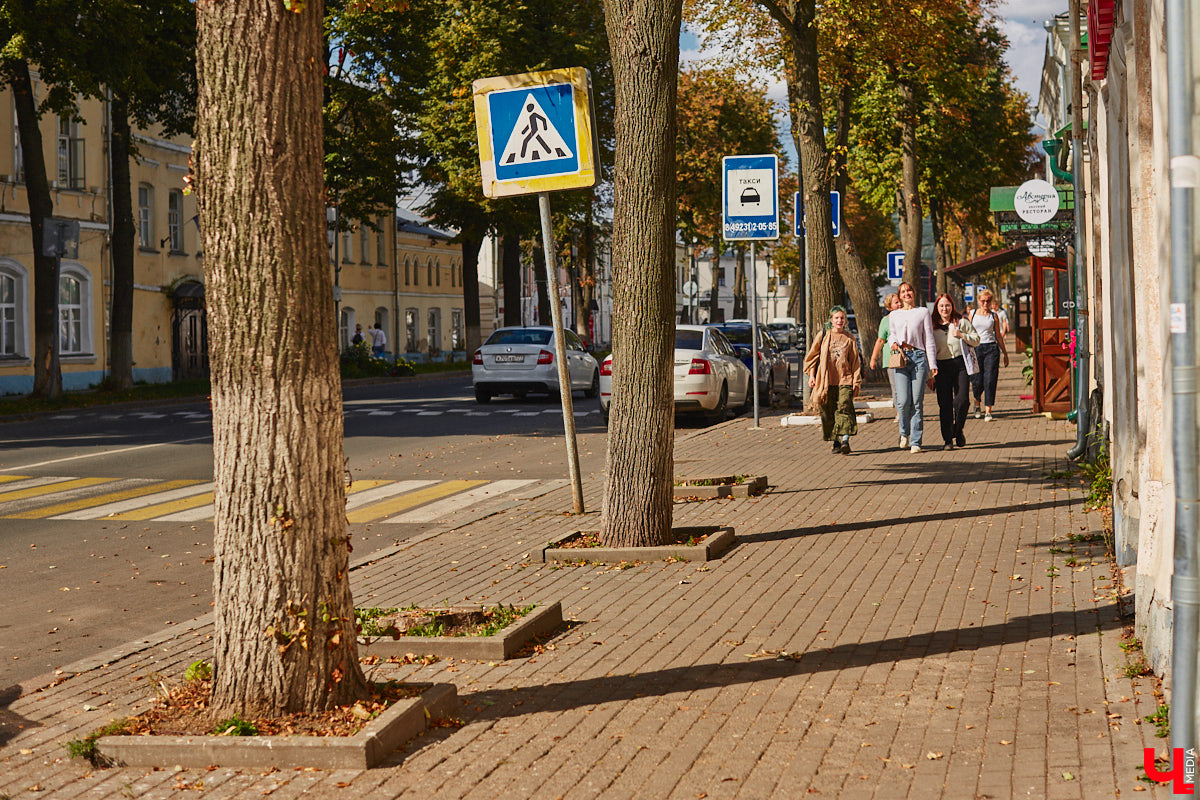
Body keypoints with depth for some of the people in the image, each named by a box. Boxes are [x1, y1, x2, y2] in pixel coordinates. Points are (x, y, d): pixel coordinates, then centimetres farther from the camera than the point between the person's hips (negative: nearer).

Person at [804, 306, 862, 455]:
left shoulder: (849, 338, 9)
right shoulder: (823, 336, 8)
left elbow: (855, 361, 11)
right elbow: (812, 356, 13)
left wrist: (856, 382, 6)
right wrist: (811, 375, 4)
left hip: (845, 380, -1)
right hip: (826, 381, 1)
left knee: (844, 408, -15)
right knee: (828, 412, 2)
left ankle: (845, 441, -21)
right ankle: (836, 442, 13)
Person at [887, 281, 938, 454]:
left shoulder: (923, 312, 10)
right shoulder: (894, 315, 17)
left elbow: (929, 339, 7)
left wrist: (932, 365, 1)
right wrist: (893, 343, -4)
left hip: (919, 357, -1)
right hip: (900, 358, 1)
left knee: (917, 402, -4)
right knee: (903, 401, -10)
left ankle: (915, 442, 0)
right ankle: (904, 432, 17)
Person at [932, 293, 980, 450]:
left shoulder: (962, 321, 6)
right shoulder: (932, 325, 8)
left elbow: (976, 340, 8)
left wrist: (961, 335, -10)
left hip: (960, 363, -1)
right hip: (942, 366, 1)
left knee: (962, 400, -10)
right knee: (945, 404, -1)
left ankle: (958, 431, 14)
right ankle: (948, 439, 5)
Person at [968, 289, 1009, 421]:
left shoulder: (994, 316, 7)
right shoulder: (973, 314, 7)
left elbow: (998, 336, 13)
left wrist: (1005, 353, 14)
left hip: (991, 348, 0)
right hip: (975, 349, 0)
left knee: (990, 380, -9)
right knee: (977, 381, 0)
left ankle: (988, 411, -6)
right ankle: (977, 404, 29)